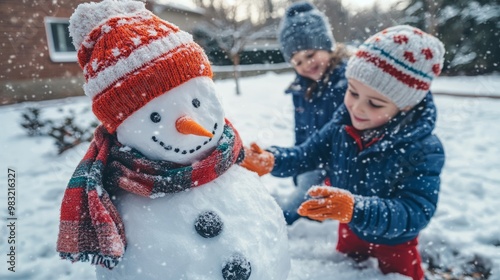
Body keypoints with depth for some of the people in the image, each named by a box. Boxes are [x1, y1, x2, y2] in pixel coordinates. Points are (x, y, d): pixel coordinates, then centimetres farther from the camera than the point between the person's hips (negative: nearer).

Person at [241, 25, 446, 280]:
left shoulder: (424, 150, -33)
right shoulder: (342, 125, -21)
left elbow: (416, 214, -38)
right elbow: (306, 155, -14)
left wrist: (356, 208, -56)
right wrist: (269, 161, -35)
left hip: (394, 243, -3)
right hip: (350, 231, 4)